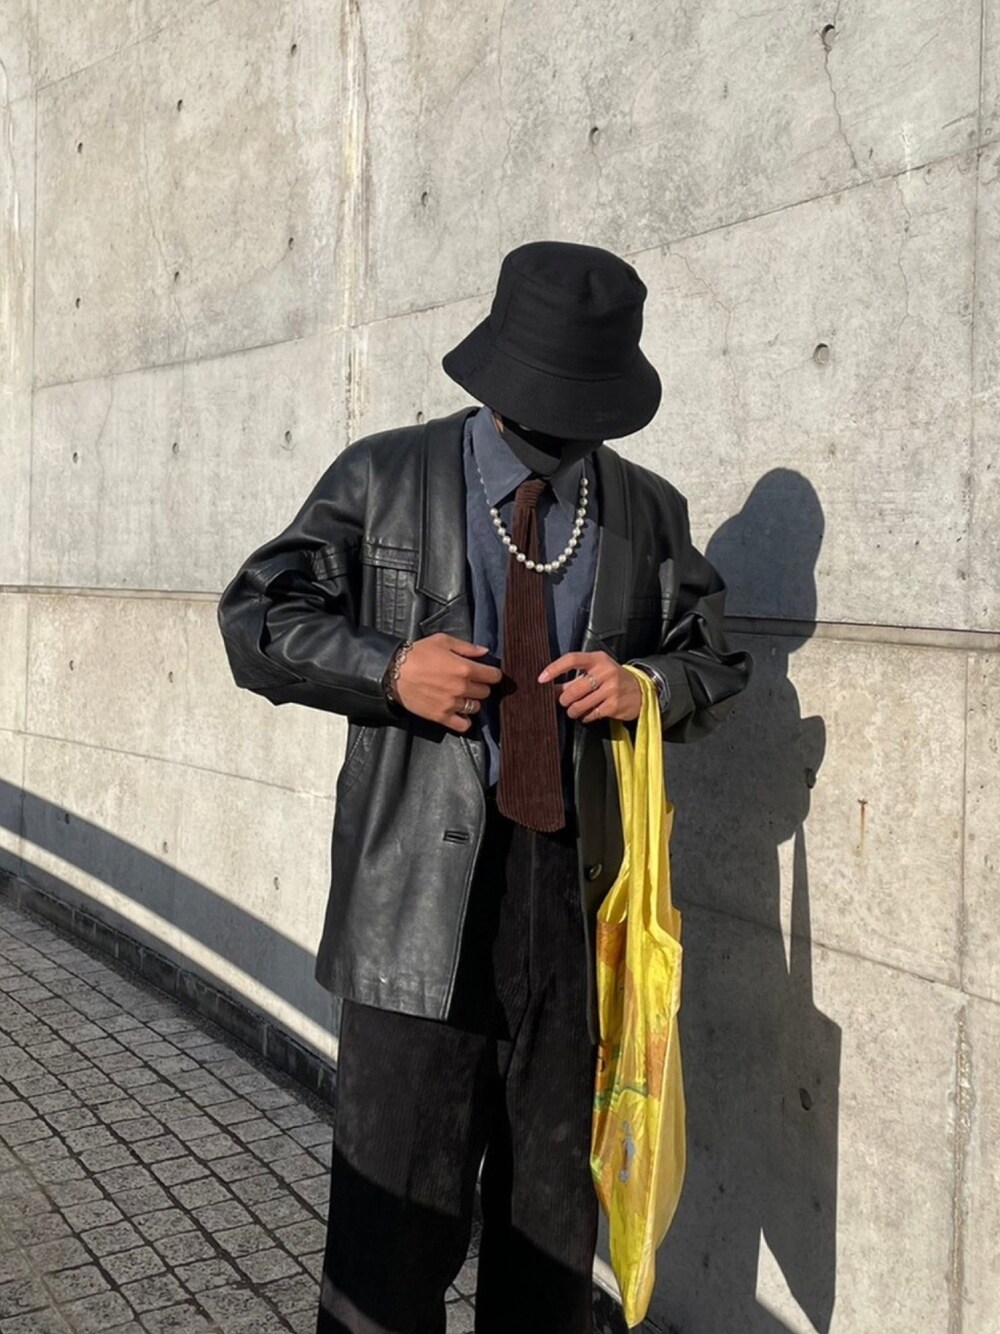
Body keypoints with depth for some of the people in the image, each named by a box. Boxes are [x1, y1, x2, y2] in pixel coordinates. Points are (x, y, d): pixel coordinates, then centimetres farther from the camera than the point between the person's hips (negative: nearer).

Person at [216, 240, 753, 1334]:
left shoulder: (650, 512, 12)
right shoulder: (379, 478, 5)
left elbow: (716, 659, 18)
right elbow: (256, 617, 5)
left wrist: (651, 685, -5)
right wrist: (387, 668, -12)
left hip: (580, 886, 3)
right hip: (420, 892, -2)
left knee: (558, 1198, 15)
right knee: (396, 1196, 0)